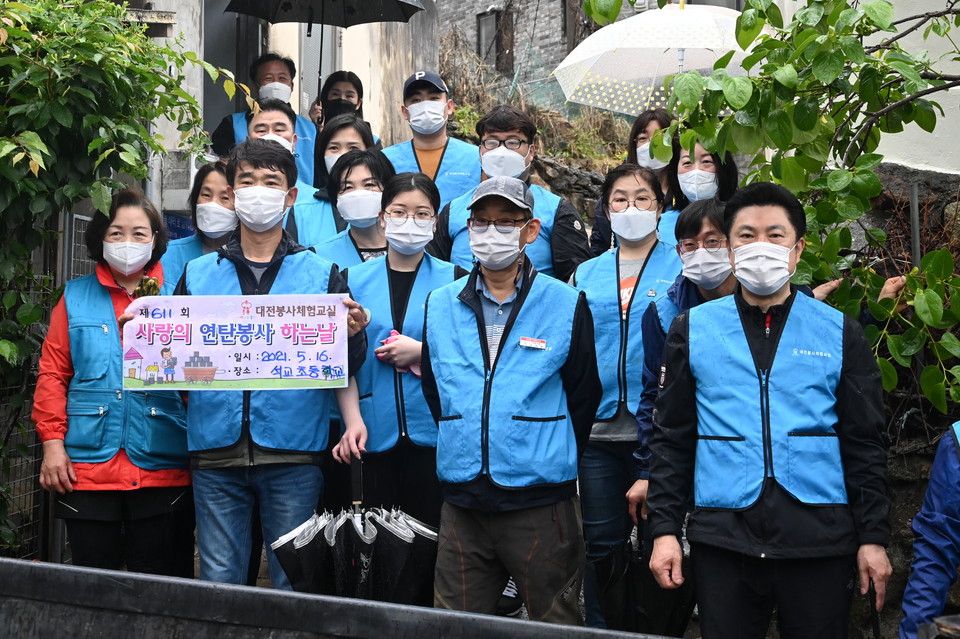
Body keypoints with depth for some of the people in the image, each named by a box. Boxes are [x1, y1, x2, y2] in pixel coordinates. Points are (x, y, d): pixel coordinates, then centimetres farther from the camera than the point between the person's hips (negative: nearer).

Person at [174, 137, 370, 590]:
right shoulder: (198, 274, 13)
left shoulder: (321, 274, 8)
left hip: (292, 450, -1)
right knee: (218, 582, 5)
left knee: (294, 582, 3)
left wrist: (350, 334, -18)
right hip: (216, 449, 1)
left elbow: (346, 367, 2)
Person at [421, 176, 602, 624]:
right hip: (462, 502, 3)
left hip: (540, 503, -3)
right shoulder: (440, 306, 7)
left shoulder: (567, 306, -2)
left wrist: (550, 461, 9)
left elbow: (583, 398, 5)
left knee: (554, 623, 6)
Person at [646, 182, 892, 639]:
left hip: (819, 537, 0)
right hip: (722, 538, 0)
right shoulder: (692, 330, 7)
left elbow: (863, 443, 7)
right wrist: (664, 528, 0)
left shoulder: (839, 333, 6)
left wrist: (873, 536, 2)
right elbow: (671, 438, 7)